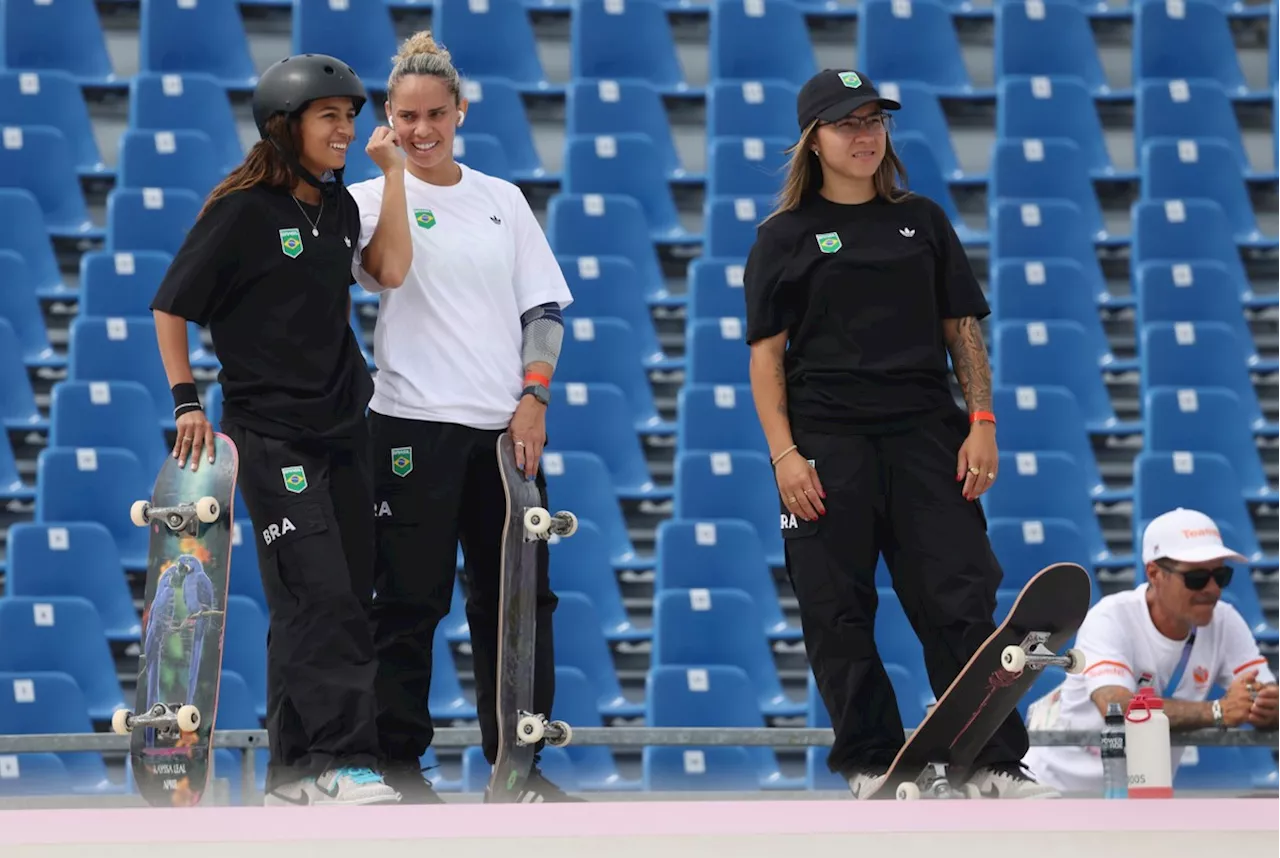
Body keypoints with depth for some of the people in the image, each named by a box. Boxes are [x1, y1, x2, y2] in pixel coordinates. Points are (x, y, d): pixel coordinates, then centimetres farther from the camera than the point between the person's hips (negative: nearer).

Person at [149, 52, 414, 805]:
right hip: (271, 430, -7)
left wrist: (394, 173, -1)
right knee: (320, 595, -14)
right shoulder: (243, 209, -8)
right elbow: (171, 307, -4)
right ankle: (342, 761, -13)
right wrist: (186, 402, -8)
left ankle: (296, 768, 12)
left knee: (346, 597, 6)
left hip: (342, 426, 7)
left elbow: (392, 270, -3)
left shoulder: (339, 206, 11)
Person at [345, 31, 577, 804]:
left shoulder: (502, 200, 12)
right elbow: (385, 266, -21)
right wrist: (388, 167, -26)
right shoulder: (376, 198, 0)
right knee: (412, 601, -2)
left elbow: (546, 306, 11)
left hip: (506, 424, 4)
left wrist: (533, 398, -1)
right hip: (415, 422, -4)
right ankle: (399, 762, 5)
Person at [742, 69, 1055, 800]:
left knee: (959, 598, -4)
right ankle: (871, 760, 9)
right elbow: (767, 354, 1)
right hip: (827, 441, -2)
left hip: (927, 437, 2)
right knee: (838, 610, -1)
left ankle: (995, 760, -2)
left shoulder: (923, 222, 13)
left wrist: (981, 422, 2)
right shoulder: (786, 237, 5)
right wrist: (784, 455, -9)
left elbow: (963, 330, 13)